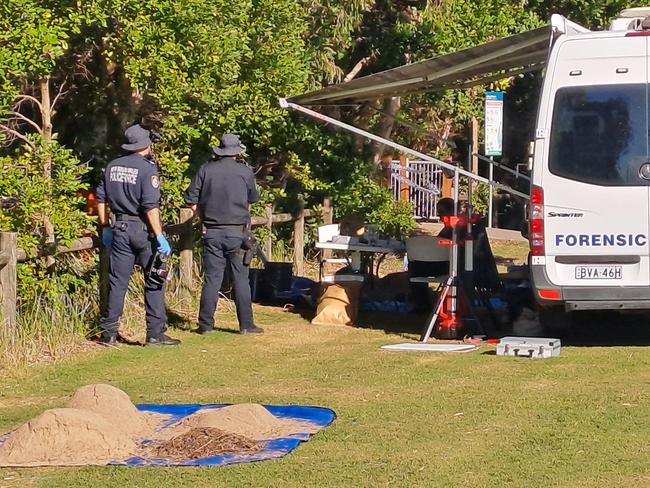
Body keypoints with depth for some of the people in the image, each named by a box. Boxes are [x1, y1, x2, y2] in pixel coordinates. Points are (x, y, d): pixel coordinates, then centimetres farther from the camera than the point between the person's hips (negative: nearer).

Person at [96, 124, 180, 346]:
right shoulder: (147, 168, -12)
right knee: (154, 282, 4)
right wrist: (160, 237, -17)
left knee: (117, 281, 9)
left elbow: (101, 198, 11)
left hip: (120, 228, 5)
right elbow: (150, 206, -18)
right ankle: (156, 334, 3)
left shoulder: (113, 166, 7)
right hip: (143, 229, -5)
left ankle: (108, 333, 10)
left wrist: (105, 228, 20)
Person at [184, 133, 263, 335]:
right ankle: (246, 324, 6)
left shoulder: (206, 170, 0)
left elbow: (192, 201, 0)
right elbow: (251, 201, 13)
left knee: (211, 278, 4)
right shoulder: (245, 172, -1)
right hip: (237, 232, -1)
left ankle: (206, 324, 5)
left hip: (212, 233, 1)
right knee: (241, 279, 4)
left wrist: (205, 216, 13)